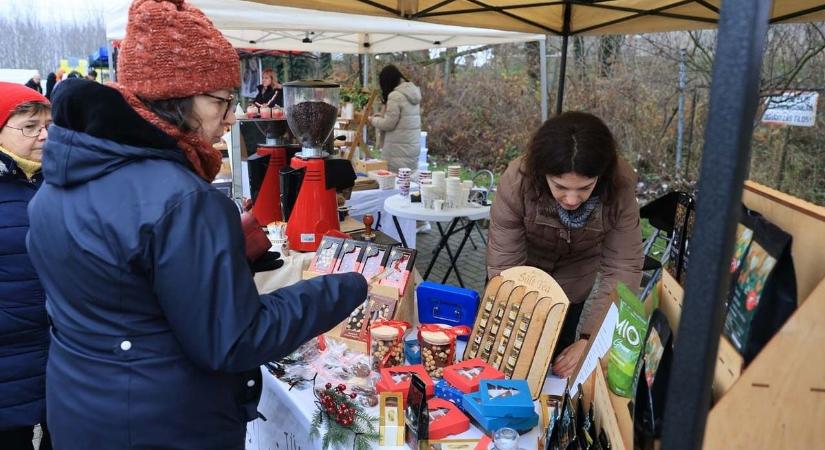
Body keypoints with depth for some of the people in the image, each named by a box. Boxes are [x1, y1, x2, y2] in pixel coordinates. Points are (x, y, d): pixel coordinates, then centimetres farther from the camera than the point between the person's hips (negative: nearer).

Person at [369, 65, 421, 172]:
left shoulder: (395, 96, -13)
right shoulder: (413, 93, 13)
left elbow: (388, 124, -13)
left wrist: (373, 120, 5)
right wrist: (380, 117, 18)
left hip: (399, 149, -8)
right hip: (414, 146, 8)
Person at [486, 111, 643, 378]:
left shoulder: (620, 187, -33)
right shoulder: (517, 181, -37)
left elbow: (622, 268, -29)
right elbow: (504, 266, -33)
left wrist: (591, 339, -37)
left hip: (573, 285, 1)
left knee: (557, 365, 17)